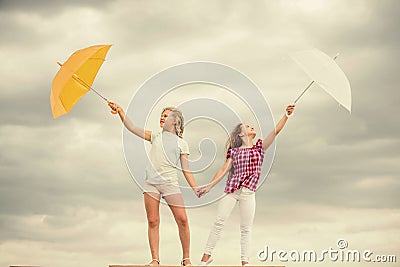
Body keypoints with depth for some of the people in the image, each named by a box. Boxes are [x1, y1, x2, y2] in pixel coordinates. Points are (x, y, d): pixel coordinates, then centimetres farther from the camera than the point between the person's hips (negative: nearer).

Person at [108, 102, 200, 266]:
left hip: (170, 183, -2)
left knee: (182, 220, -9)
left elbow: (186, 170, 7)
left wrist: (196, 188, -4)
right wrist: (121, 112, -1)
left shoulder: (181, 143, 10)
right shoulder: (155, 137, 17)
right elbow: (132, 128, 10)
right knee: (153, 221, -2)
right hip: (151, 183, 2)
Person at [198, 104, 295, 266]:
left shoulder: (259, 147, 13)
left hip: (248, 192, 0)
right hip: (232, 189, 0)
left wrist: (286, 115, -6)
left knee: (246, 228, 1)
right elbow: (224, 170, 11)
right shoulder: (234, 151, 12)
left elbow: (276, 131, 4)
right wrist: (209, 186, 5)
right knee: (219, 222, -4)